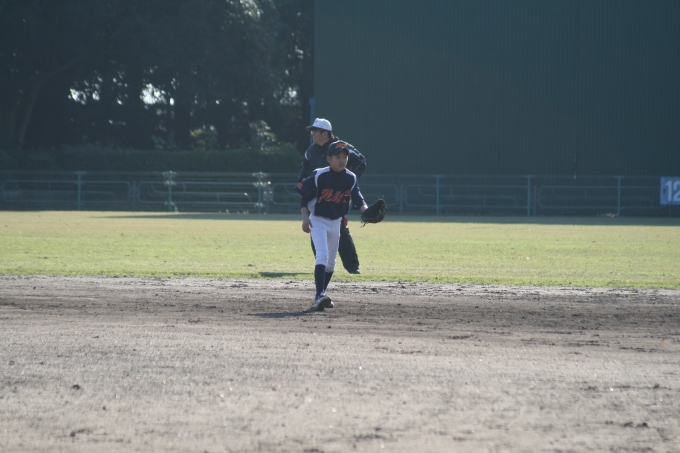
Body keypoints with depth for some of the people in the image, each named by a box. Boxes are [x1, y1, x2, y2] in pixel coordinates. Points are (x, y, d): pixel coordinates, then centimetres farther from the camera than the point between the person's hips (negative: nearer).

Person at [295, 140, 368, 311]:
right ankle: (320, 295, -29)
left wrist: (365, 210, -29)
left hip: (336, 222, 6)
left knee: (331, 261, 13)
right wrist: (305, 217, -21)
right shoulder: (319, 176, -18)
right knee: (322, 255, -23)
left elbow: (357, 198, -8)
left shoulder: (351, 178, -6)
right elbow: (304, 197, -11)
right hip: (318, 220, -6)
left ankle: (320, 296, 28)